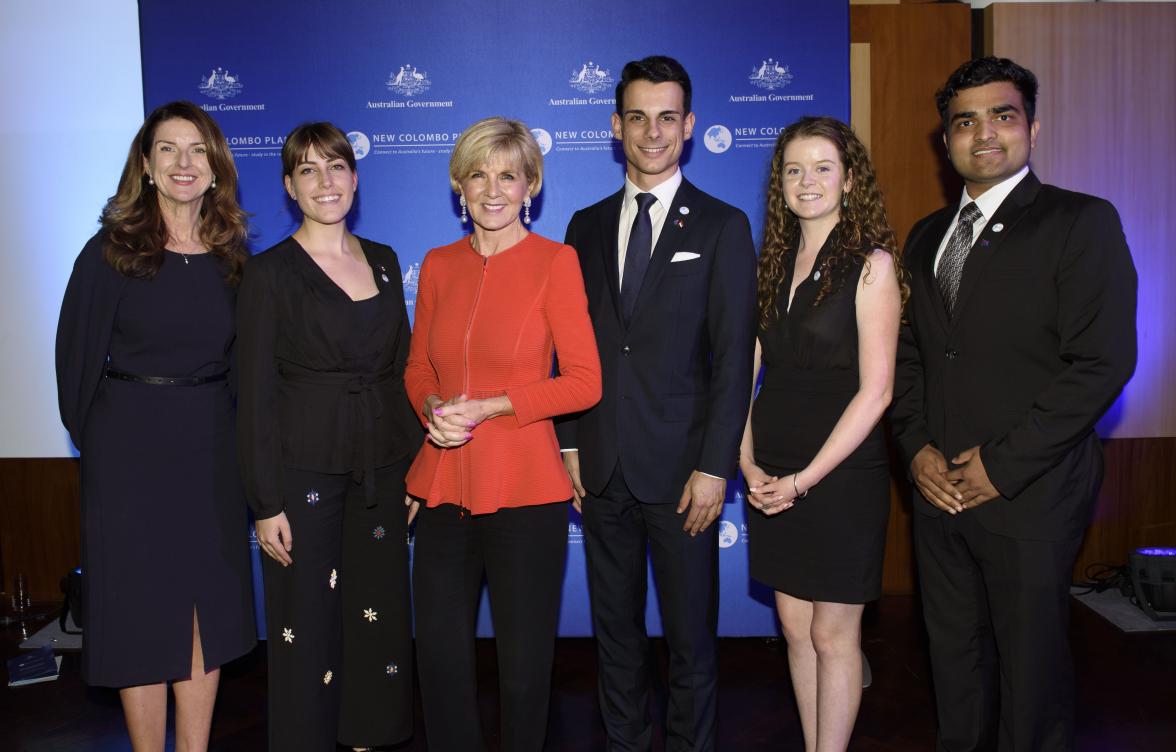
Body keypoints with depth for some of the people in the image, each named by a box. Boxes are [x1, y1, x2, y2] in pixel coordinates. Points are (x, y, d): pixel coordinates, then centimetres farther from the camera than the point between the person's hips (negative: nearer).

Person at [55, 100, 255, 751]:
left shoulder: (232, 255, 4)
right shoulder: (111, 252, -6)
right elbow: (77, 355, -2)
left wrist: (220, 423, 5)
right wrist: (91, 438, 2)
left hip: (212, 446, 4)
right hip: (130, 447, -3)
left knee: (208, 605, 9)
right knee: (140, 608, 5)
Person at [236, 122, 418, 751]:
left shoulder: (383, 262, 9)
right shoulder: (271, 272, -4)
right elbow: (255, 395, -6)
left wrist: (415, 467, 8)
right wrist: (266, 503, -10)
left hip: (382, 468, 4)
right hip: (304, 468, -4)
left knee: (379, 615, 12)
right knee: (308, 624, 4)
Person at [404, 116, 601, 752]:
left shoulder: (555, 261, -5)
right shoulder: (439, 265, 9)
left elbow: (585, 382, -8)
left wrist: (488, 407, -14)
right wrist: (434, 408, -5)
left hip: (524, 487, -4)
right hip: (444, 485, 4)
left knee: (523, 662, 8)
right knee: (439, 654, 11)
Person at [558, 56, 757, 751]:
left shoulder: (722, 226, -1)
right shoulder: (588, 226, 10)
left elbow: (734, 356, -6)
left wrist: (715, 466, -12)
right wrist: (569, 443, 4)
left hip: (681, 468, -3)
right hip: (602, 466, 4)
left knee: (691, 634, 8)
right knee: (615, 629, 15)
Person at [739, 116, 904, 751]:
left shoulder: (871, 264, -8)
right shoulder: (775, 261, 9)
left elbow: (875, 390, -13)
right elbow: (749, 370, 8)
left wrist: (806, 479, -15)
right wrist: (748, 461, -4)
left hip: (840, 475, -5)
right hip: (772, 476, 5)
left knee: (832, 635, 5)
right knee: (794, 627, 14)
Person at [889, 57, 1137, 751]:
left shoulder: (1082, 222, -6)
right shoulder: (927, 236, 13)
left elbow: (1103, 362, -14)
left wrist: (1003, 464, -16)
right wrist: (917, 447, -1)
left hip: (1030, 493, -5)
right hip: (940, 486, 5)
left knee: (1030, 662, 8)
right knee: (954, 653, 16)